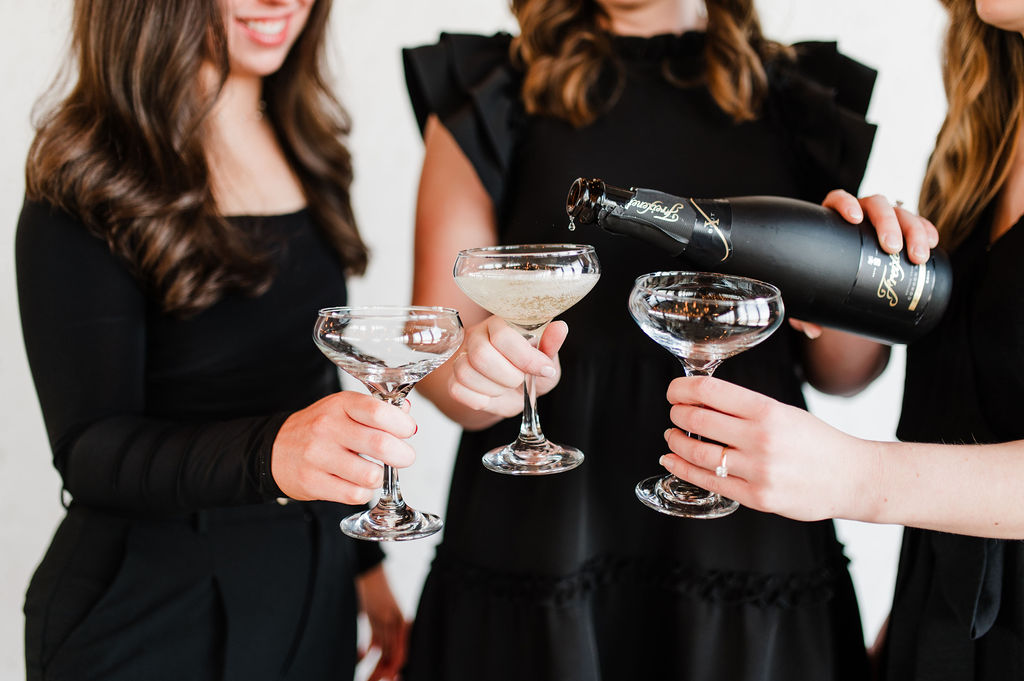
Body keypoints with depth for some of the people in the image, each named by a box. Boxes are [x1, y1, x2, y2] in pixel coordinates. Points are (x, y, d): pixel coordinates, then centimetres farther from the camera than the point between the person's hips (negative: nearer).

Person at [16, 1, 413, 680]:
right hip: (148, 619, -6)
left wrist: (362, 560, 14)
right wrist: (269, 452, -39)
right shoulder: (85, 181, -15)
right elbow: (89, 447, -21)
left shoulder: (305, 144, 5)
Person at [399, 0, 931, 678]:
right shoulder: (491, 102, 3)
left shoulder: (802, 107, 8)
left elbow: (839, 372, 9)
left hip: (744, 537, 2)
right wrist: (480, 376, -25)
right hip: (546, 538, -1)